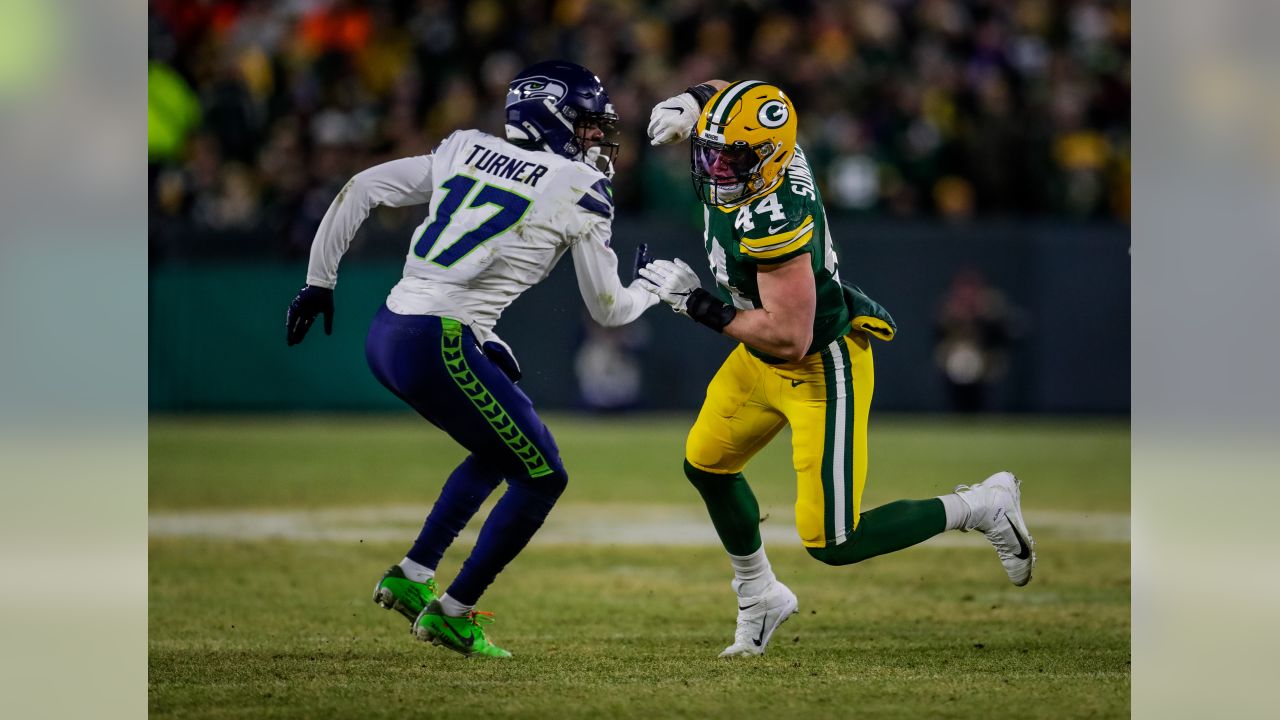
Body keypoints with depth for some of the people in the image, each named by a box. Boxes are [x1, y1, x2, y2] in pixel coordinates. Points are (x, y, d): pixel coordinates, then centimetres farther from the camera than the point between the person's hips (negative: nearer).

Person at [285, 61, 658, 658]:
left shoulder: (465, 152, 16)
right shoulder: (579, 190, 0)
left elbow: (361, 189, 13)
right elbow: (608, 309, 7)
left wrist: (319, 282, 19)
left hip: (386, 336, 8)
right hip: (440, 347, -8)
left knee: (499, 450, 27)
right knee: (542, 477, 7)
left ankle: (411, 575, 25)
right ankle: (450, 614, 10)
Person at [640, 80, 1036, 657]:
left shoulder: (775, 223, -37)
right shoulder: (744, 150, -13)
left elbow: (789, 338, -36)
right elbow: (729, 94, 12)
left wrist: (699, 304, -29)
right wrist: (694, 101, -10)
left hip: (820, 371, -9)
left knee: (831, 543, -5)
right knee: (706, 465, 22)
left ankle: (982, 508, 10)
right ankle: (759, 598, 42)